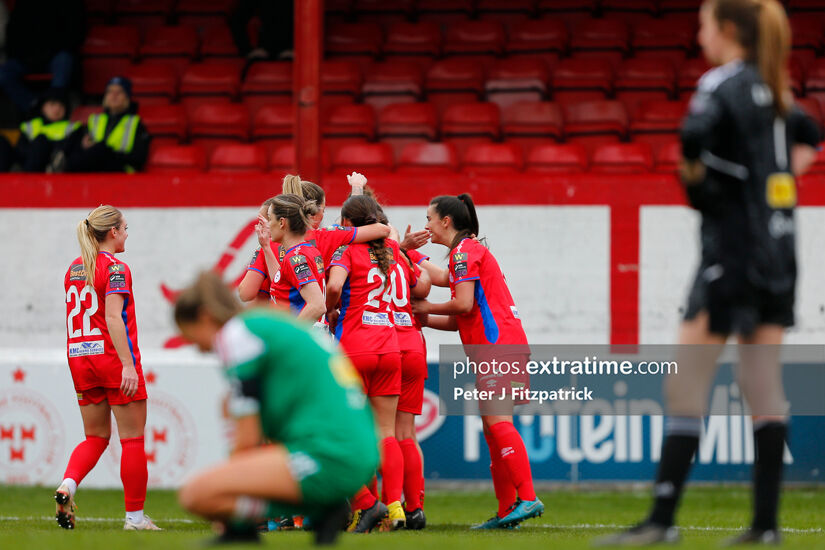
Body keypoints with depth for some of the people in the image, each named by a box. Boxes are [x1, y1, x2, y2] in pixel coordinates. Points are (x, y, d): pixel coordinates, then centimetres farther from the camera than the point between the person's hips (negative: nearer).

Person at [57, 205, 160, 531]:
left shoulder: (74, 269, 12)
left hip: (79, 357, 7)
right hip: (112, 356, -7)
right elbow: (113, 317, -20)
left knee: (96, 436, 15)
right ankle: (135, 516, 3)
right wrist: (128, 364, -24)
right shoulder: (115, 268, -11)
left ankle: (68, 484, -12)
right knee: (132, 439, 2)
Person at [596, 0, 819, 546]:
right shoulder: (772, 90, 14)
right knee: (764, 384, 7)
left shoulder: (722, 84, -10)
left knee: (688, 384, -5)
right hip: (779, 249, 8)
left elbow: (694, 136, -28)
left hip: (734, 249, -8)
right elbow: (808, 135, 31)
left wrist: (696, 178, -9)